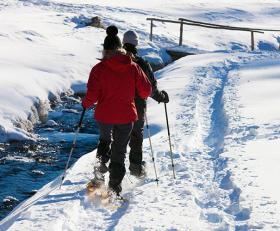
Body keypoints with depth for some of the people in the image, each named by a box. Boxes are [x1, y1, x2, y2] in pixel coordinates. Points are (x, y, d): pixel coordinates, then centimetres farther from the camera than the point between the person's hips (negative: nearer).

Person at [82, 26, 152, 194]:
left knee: (105, 138, 29)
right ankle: (115, 184, 11)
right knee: (120, 150, 12)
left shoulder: (99, 69, -13)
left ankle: (102, 159, 6)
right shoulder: (133, 67, -8)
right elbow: (146, 91, -2)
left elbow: (92, 95, -13)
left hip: (104, 115, 0)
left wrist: (86, 104, 7)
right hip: (126, 116, 0)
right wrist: (142, 96, 20)